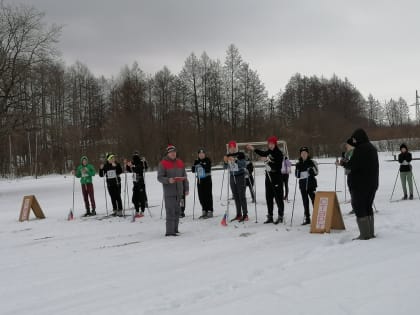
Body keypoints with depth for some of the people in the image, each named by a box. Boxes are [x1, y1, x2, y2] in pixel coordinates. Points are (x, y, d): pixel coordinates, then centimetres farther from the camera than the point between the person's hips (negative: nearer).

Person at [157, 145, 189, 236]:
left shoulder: (180, 163, 12)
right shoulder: (163, 163, -3)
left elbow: (184, 177, 16)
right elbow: (159, 177, -6)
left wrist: (186, 189, 12)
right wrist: (168, 180, -24)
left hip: (179, 191, 6)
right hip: (169, 192, -6)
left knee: (177, 211, 10)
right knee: (170, 212, -9)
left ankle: (175, 229, 21)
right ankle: (169, 231, -7)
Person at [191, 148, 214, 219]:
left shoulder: (208, 160, -4)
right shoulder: (196, 161, 9)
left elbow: (208, 169, -17)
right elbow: (193, 170, 6)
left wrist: (202, 164, -28)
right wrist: (194, 166, -12)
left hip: (207, 180, -5)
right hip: (199, 180, 5)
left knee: (208, 196, -4)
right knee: (201, 196, 8)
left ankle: (210, 211, 0)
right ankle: (204, 212, 17)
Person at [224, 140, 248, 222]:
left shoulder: (240, 154, -10)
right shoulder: (228, 156, 5)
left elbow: (244, 165, -20)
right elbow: (226, 167, 10)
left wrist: (235, 160, -31)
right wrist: (226, 161, -11)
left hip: (240, 176, -5)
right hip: (232, 177, 5)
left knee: (242, 196, -6)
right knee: (236, 196, 9)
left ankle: (245, 215, -1)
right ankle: (238, 214, 15)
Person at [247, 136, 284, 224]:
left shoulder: (279, 153, -13)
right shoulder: (269, 152, 9)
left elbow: (278, 166, -21)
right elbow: (263, 154, 32)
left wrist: (269, 161, -23)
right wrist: (254, 149, 35)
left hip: (276, 178, -8)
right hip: (268, 177, 8)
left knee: (278, 197, -3)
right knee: (269, 197, 11)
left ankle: (280, 216, 6)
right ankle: (270, 216, 19)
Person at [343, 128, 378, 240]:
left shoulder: (359, 149, -16)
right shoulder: (372, 148, 12)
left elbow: (352, 165, -19)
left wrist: (344, 164, 1)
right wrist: (348, 164, 13)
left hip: (361, 183, -8)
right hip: (373, 183, 9)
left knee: (359, 207, -1)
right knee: (368, 207, 17)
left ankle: (365, 234, -2)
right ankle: (371, 233, 20)